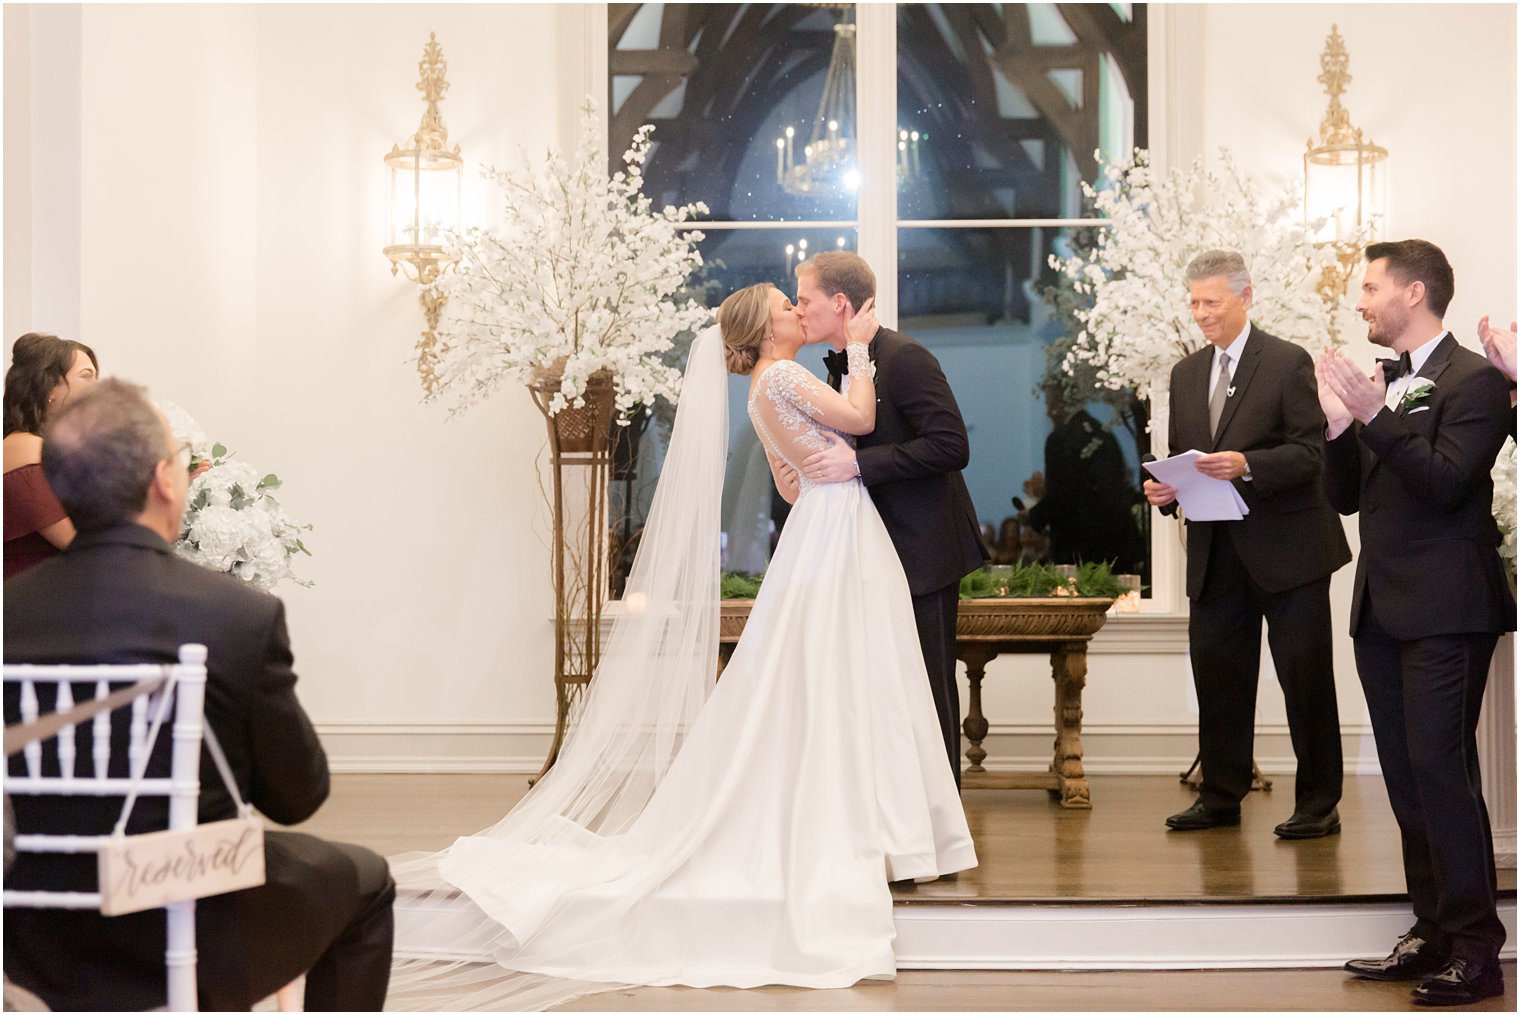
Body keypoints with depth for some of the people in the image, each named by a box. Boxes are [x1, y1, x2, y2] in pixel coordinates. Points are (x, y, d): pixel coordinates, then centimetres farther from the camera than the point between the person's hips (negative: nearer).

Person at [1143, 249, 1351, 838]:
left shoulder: (1288, 363, -5)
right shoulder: (1185, 375, 14)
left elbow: (1310, 451, -12)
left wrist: (1247, 465, -27)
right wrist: (1165, 489, -4)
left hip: (1285, 547, -6)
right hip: (1216, 553, 6)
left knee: (1305, 678, 1)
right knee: (1216, 674, 8)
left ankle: (1318, 804, 8)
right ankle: (1221, 796, 18)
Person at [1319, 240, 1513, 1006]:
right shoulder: (1379, 383, 15)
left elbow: (1446, 482, -19)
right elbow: (1345, 496, 12)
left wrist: (1375, 414, -24)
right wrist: (1340, 423, -4)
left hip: (1444, 611, -8)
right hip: (1383, 608, 8)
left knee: (1440, 770, -11)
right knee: (1406, 777, 10)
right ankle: (1433, 932, 17)